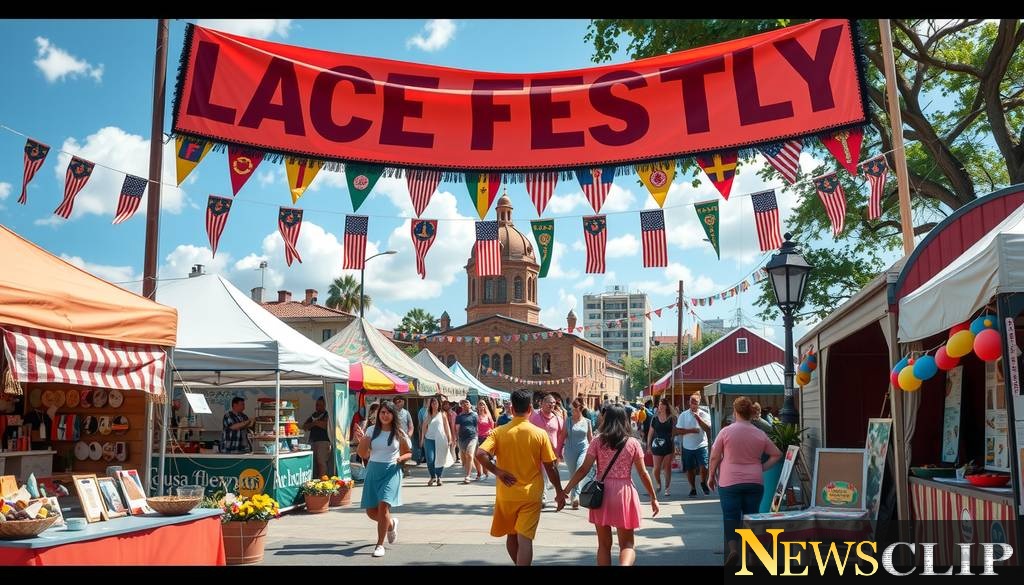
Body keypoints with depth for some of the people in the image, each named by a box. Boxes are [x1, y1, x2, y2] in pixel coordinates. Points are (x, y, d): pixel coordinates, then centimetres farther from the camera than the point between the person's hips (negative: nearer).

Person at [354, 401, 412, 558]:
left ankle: (380, 545, -7)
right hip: (373, 471, 3)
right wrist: (362, 442, -13)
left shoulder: (399, 432, 0)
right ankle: (391, 523, 37)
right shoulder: (371, 430, 4)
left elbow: (409, 452, 10)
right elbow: (363, 455, 5)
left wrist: (401, 458, -11)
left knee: (383, 505, -17)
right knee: (370, 511, 6)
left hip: (391, 471, -3)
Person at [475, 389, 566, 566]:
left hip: (506, 494, 2)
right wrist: (559, 492, 7)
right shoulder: (540, 434, -6)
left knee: (511, 536, 20)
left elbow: (480, 454, -18)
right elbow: (550, 467, -3)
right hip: (531, 495, -2)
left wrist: (497, 471, -7)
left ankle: (519, 563, 38)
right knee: (525, 539, -4)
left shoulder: (499, 432, -5)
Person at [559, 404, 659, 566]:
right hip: (624, 493, 0)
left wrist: (564, 492, -2)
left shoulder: (598, 441, 0)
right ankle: (625, 564, -22)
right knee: (627, 543, 7)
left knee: (604, 544, 14)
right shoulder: (633, 443, 0)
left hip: (601, 493, 1)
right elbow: (643, 474, 1)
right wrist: (654, 497, 11)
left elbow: (583, 470, -5)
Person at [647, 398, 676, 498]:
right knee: (656, 468, -3)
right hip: (657, 446, 1)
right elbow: (650, 432, 9)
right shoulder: (654, 418, 4)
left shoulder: (671, 419, 0)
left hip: (668, 446, -1)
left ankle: (667, 488, 14)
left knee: (667, 468, 4)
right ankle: (658, 484, 23)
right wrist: (649, 445, 6)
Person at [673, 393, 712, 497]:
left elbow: (708, 429, -12)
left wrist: (698, 417, -19)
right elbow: (677, 430, -2)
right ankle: (693, 488, 28)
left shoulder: (704, 415, 1)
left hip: (701, 445, -2)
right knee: (690, 469, 10)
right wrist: (690, 430, -14)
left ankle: (703, 483, 15)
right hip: (688, 447, 2)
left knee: (704, 467, -14)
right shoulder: (683, 415, 3)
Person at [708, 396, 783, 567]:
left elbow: (714, 457, -2)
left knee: (730, 516, 2)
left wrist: (712, 476, 11)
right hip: (755, 482, 3)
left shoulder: (726, 431, -6)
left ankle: (733, 549, -17)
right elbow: (777, 454, 9)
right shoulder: (760, 434, 3)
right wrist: (762, 468, 10)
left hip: (730, 482, -2)